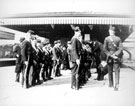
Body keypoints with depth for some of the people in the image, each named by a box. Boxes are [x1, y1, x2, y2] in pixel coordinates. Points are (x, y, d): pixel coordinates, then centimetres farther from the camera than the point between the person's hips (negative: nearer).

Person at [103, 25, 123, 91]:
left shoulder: (106, 39, -7)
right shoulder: (118, 39, -3)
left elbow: (105, 49, -10)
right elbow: (120, 48, -8)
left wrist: (110, 55, -8)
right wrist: (115, 54, -8)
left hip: (109, 57, 0)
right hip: (117, 57, 0)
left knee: (110, 71, 15)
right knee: (117, 71, 3)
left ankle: (111, 84, 27)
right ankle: (116, 86, -6)